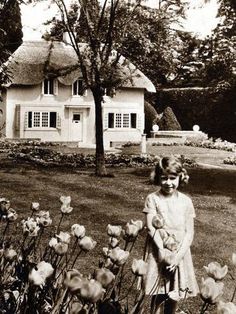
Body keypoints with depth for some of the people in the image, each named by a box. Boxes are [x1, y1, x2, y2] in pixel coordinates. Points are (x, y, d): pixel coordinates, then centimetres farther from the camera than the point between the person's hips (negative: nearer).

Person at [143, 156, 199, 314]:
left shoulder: (186, 201, 0)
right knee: (159, 296, 1)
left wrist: (178, 255, -13)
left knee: (175, 295, 10)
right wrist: (163, 251, -18)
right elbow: (151, 227, -10)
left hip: (180, 253, 2)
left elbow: (189, 232, -2)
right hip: (159, 251, -2)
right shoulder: (153, 199, -5)